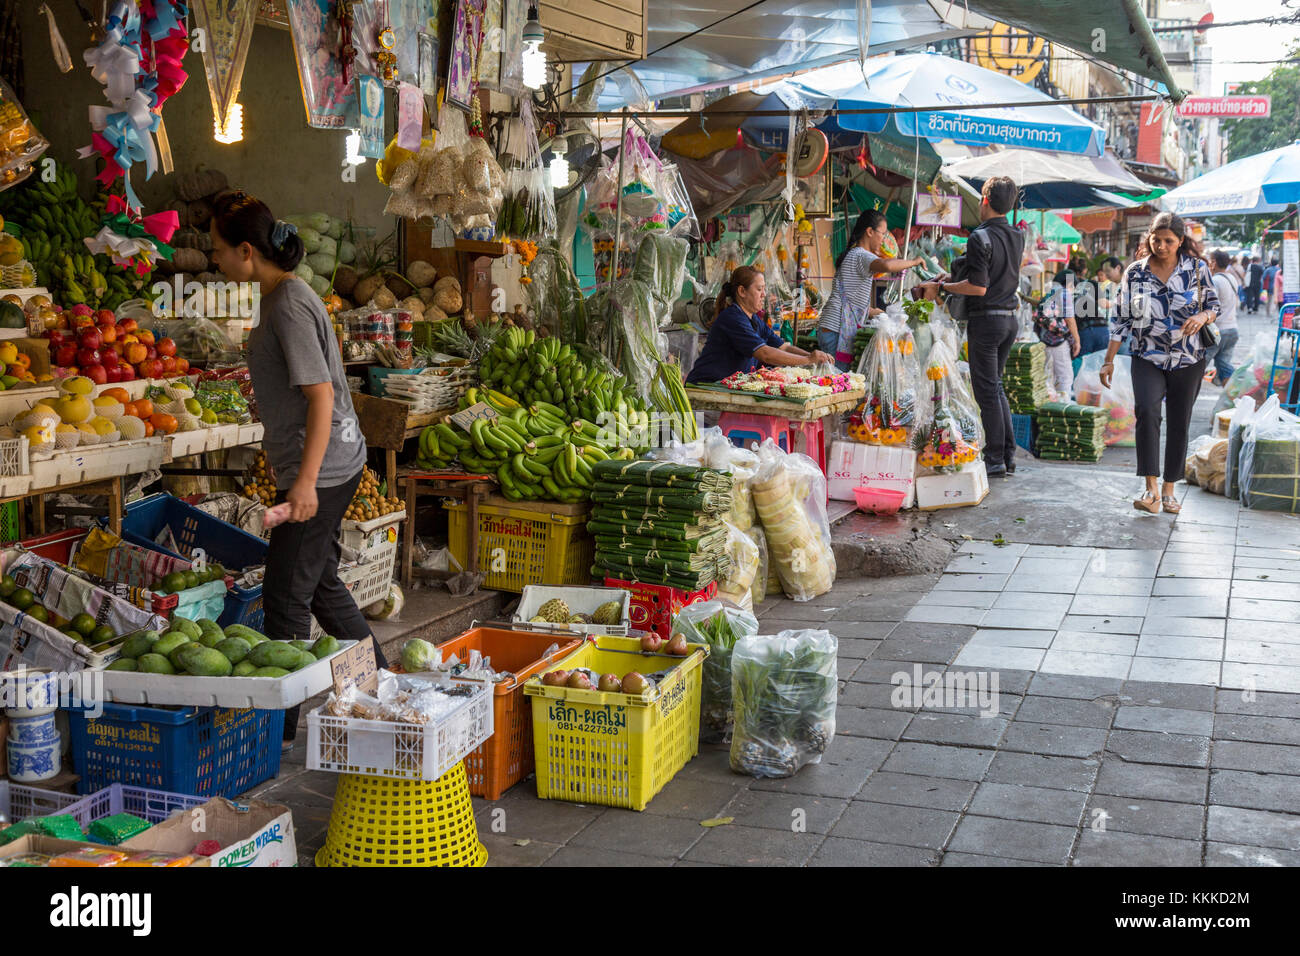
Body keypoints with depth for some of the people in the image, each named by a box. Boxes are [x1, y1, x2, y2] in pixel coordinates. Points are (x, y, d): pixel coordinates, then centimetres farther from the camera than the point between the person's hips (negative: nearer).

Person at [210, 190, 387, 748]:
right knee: (320, 582, 19)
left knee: (285, 596, -1)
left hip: (320, 468, -10)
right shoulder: (280, 296, 12)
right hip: (328, 464, 10)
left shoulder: (291, 306, -18)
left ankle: (280, 722, 10)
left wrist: (306, 482, -26)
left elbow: (321, 395, -23)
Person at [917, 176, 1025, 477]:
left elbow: (979, 287, -20)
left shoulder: (981, 237, -15)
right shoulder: (1017, 236, 8)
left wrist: (941, 287, -10)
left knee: (987, 390, -1)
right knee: (995, 386, 17)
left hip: (987, 319, -8)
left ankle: (995, 459, 2)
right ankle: (1009, 455, 17)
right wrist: (955, 277, 17)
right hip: (1011, 319, 8)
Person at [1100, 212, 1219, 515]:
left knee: (1179, 424, 5)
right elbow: (1122, 318, 4)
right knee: (1146, 410, -24)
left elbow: (1215, 305, 9)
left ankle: (1168, 490, 19)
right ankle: (1151, 489, -24)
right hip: (1148, 358, -1)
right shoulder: (1135, 272, 1)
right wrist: (1109, 360, 1)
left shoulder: (1197, 268, 1)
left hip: (1188, 361, 1)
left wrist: (1203, 317, -15)